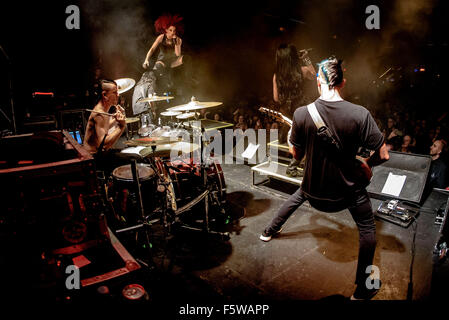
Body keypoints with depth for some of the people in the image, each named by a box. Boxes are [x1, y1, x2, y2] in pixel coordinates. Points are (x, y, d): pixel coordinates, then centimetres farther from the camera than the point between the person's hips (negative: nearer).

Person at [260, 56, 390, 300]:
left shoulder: (301, 113, -14)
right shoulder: (360, 114, -19)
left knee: (298, 195, 36)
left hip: (313, 190, 2)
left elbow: (297, 155, -2)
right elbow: (383, 155, -14)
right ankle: (362, 290, 28)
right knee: (367, 228, 22)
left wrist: (292, 137, 18)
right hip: (347, 189, -2)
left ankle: (269, 231, 50)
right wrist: (366, 164, 7)